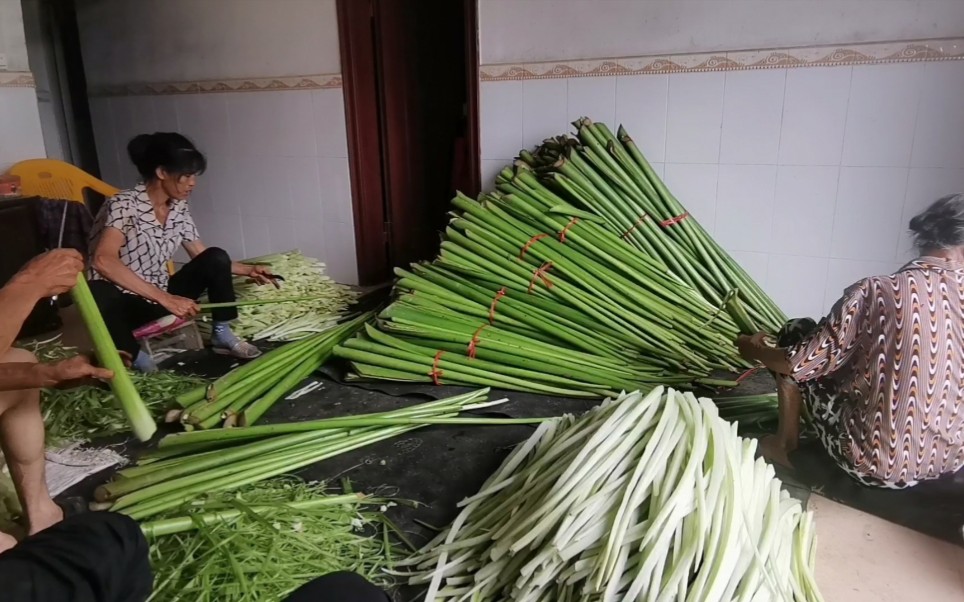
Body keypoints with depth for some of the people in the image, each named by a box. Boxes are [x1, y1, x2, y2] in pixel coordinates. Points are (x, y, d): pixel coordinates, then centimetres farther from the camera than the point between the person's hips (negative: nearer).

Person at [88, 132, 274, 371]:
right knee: (96, 296, -40)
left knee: (216, 258, -12)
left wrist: (248, 270, 4)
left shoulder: (179, 209, 1)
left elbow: (202, 255, 14)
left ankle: (222, 335, -1)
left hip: (160, 298, 6)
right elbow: (103, 261, -34)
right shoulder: (124, 204, -20)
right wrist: (165, 298, -38)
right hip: (122, 303, -6)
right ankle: (139, 361, -20)